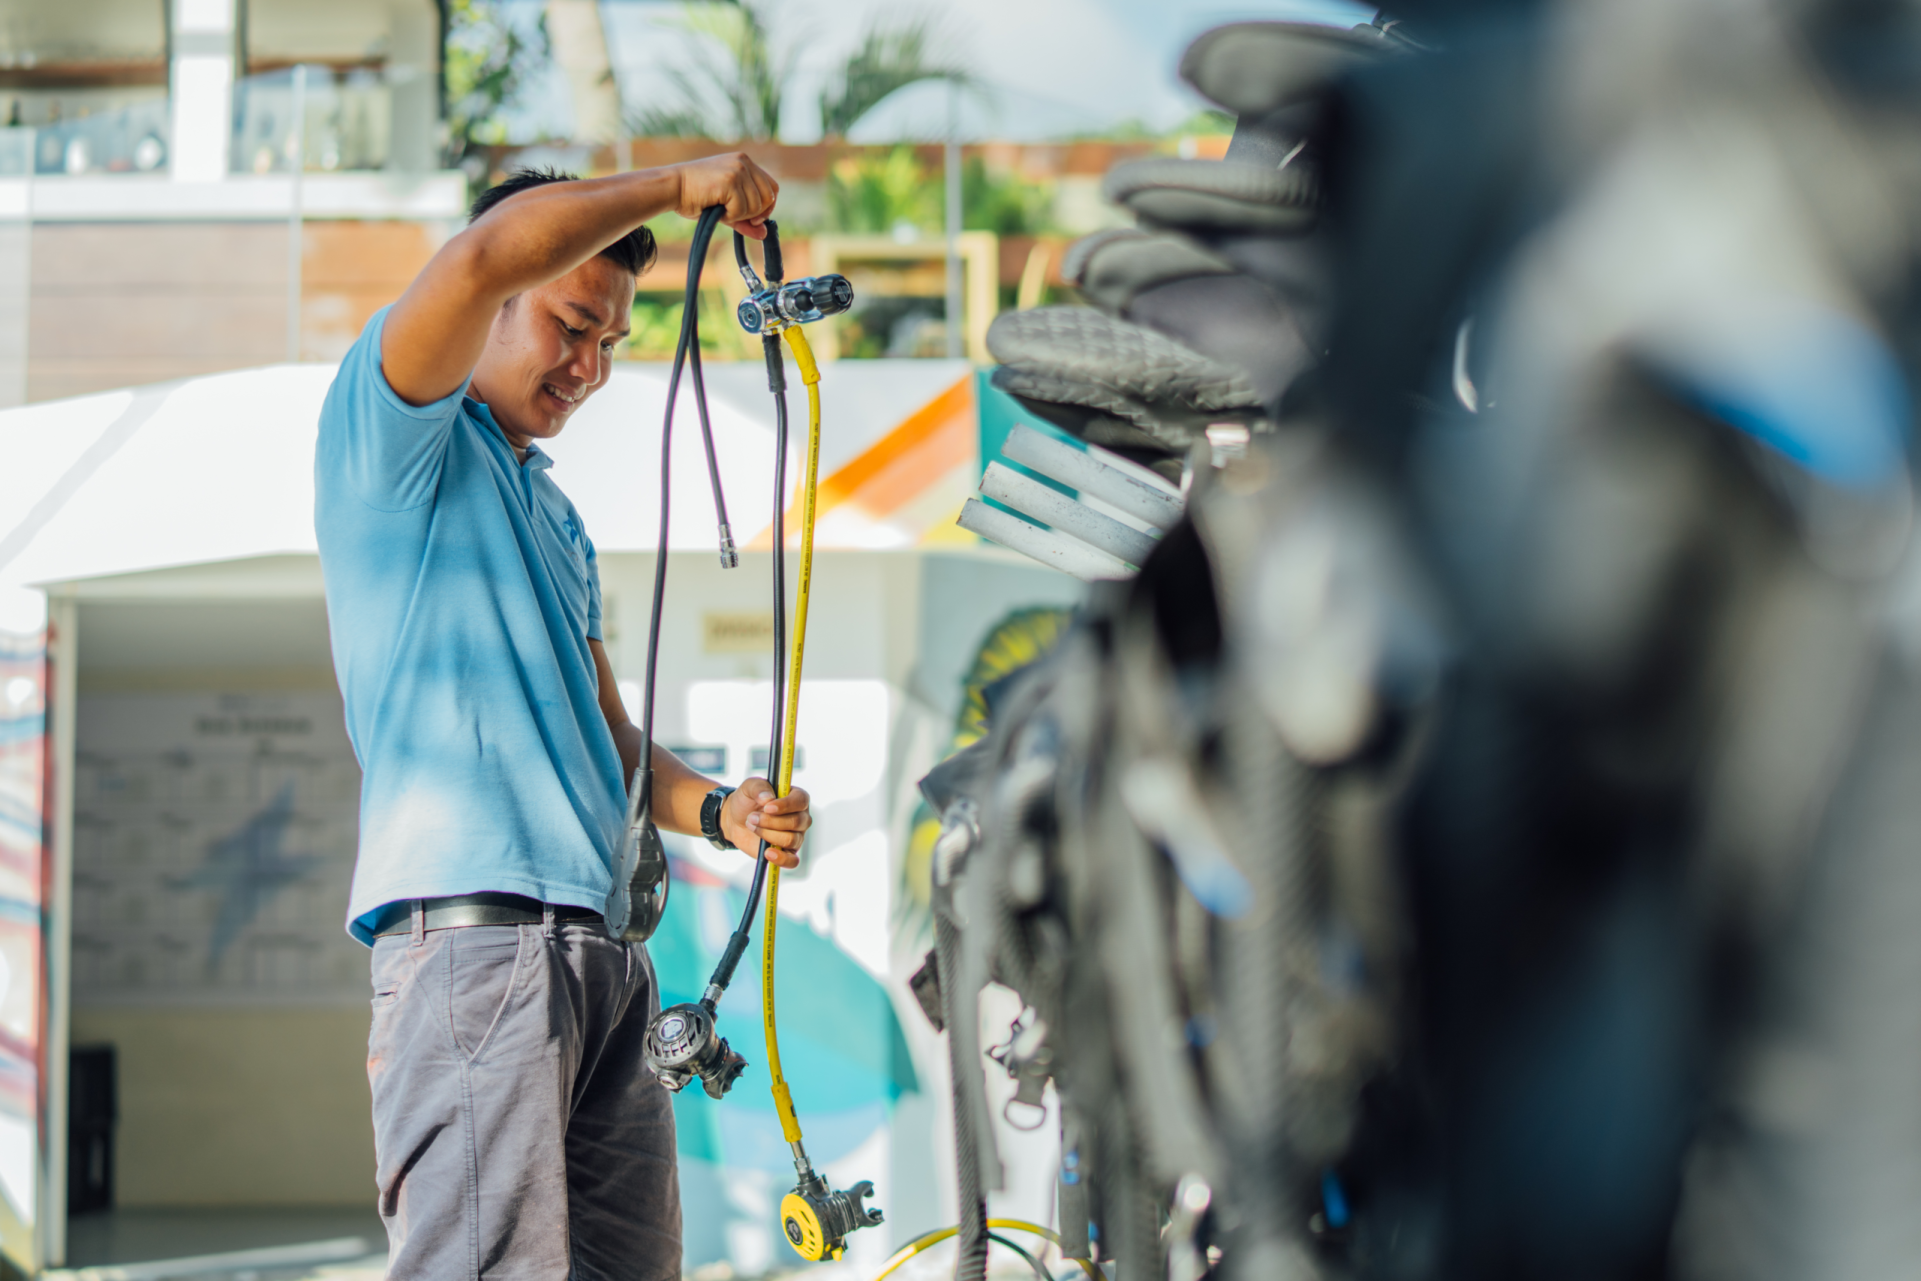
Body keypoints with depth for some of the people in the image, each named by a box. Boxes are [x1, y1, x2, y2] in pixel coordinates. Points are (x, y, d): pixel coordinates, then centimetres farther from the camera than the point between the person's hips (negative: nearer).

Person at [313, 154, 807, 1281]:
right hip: (470, 926, -9)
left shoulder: (558, 521, 29)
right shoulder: (401, 437, 4)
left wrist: (716, 810, 10)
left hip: (601, 952, 9)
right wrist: (679, 185, -4)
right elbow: (489, 256, -15)